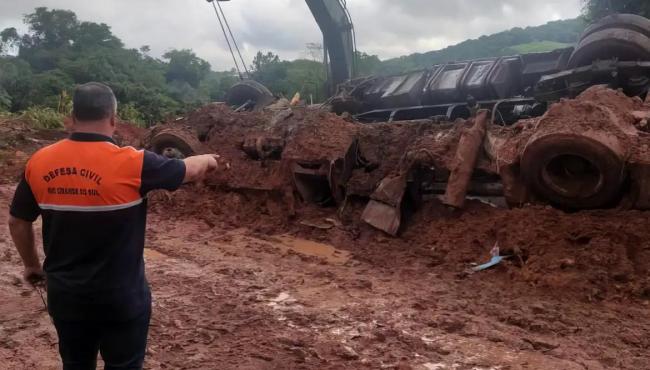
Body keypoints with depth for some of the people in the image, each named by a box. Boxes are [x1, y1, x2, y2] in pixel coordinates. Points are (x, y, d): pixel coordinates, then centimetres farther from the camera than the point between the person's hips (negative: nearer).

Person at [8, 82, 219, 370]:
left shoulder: (39, 162, -6)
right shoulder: (132, 163, -19)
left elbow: (17, 222, 6)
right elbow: (189, 170, -3)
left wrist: (32, 265, 22)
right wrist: (207, 160, 19)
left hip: (65, 294, 4)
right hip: (121, 296, -4)